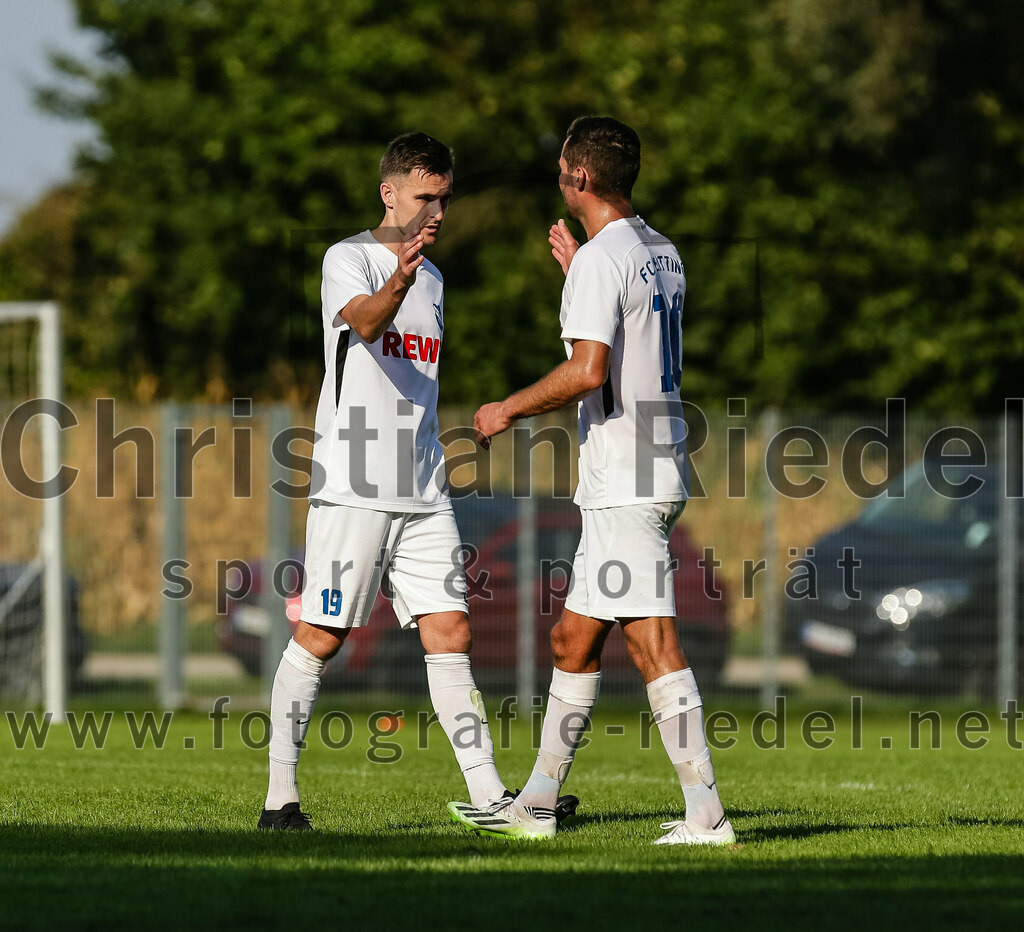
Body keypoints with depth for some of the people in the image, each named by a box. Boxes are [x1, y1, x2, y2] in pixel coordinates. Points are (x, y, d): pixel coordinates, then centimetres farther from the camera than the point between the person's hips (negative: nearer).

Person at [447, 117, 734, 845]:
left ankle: (706, 813, -13)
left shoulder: (602, 259, -14)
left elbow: (588, 372, -23)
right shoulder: (661, 252, 15)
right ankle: (536, 806, 21)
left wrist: (509, 410, -9)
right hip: (652, 477, 10)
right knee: (574, 640, 15)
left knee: (653, 643, -11)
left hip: (626, 485, -10)